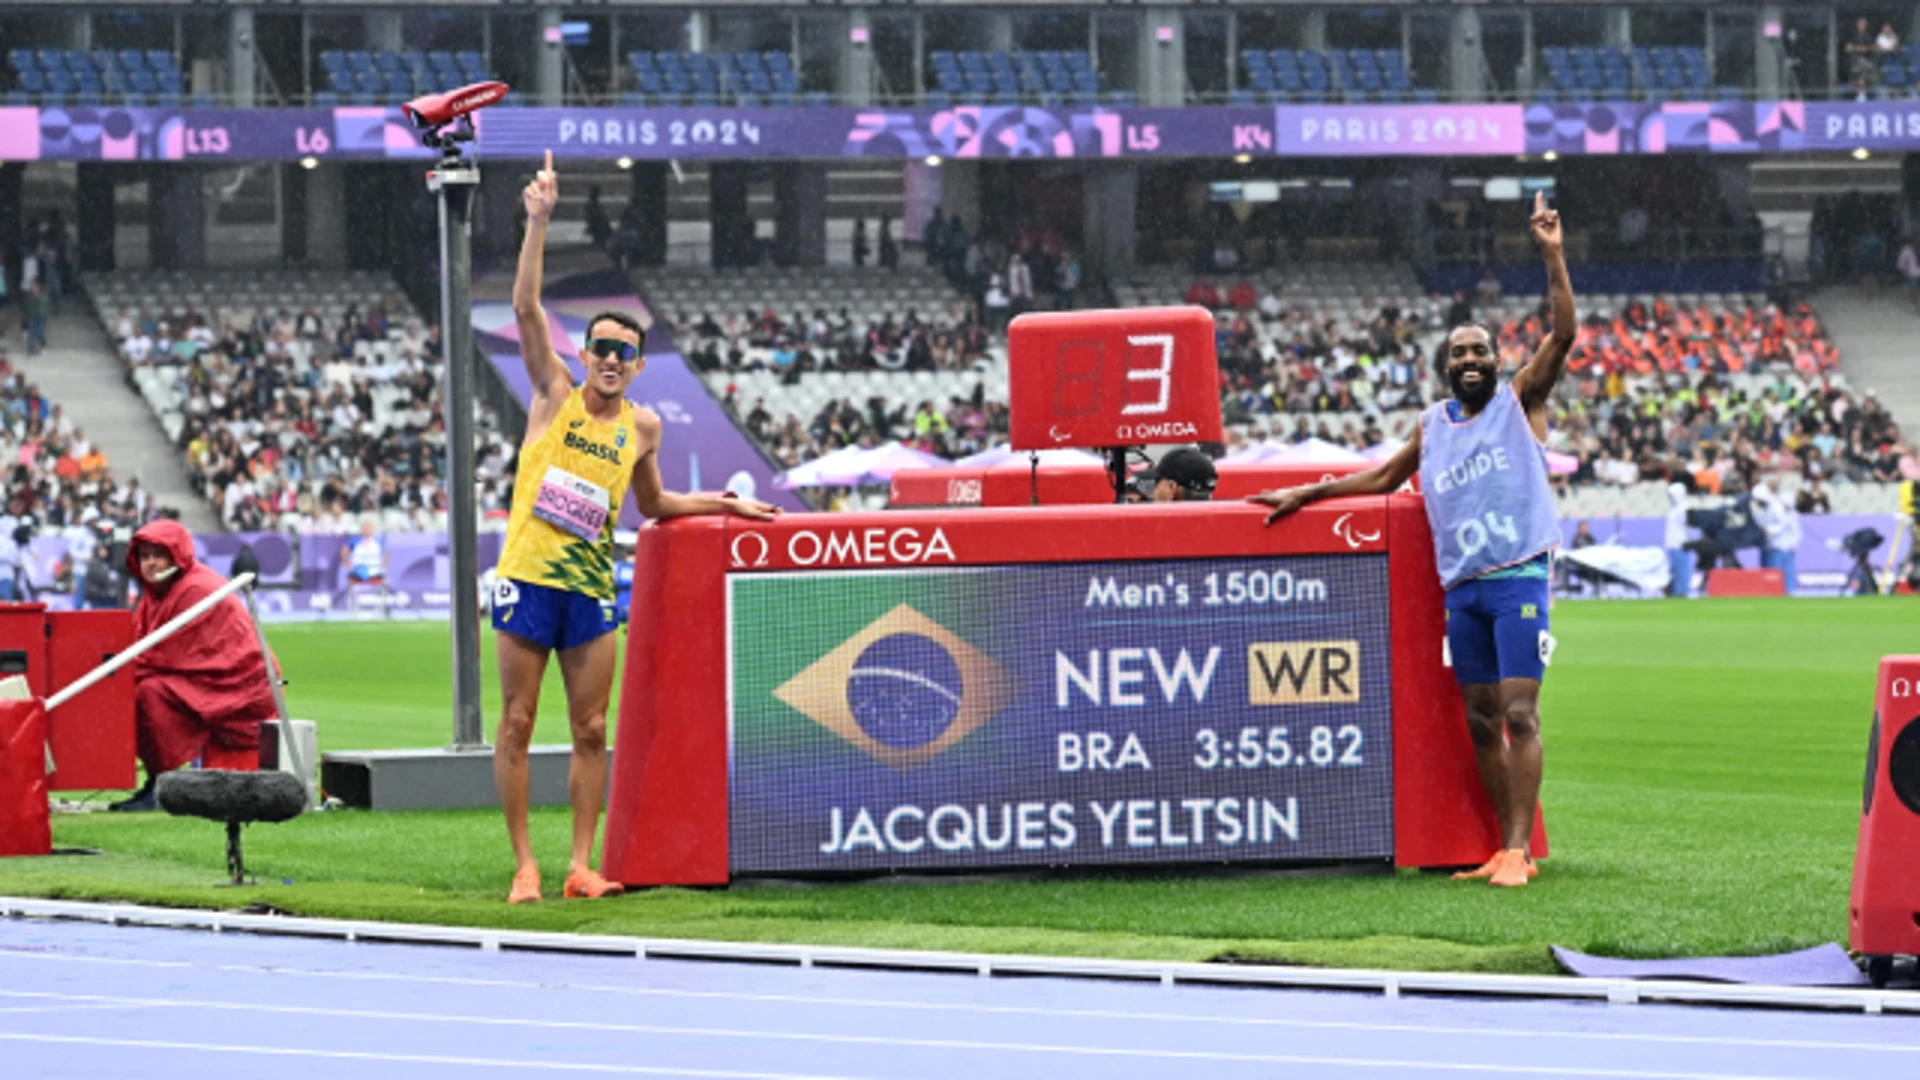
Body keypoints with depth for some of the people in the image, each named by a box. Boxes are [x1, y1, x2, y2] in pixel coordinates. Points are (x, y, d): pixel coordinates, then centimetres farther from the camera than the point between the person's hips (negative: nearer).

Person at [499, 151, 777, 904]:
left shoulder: (641, 428, 10)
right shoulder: (554, 395, 1)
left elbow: (650, 504, 27)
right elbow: (526, 308, -10)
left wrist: (723, 505, 21)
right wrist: (539, 223, -18)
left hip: (592, 586, 3)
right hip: (527, 577, -3)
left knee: (591, 730, 1)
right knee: (516, 723, -2)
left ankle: (581, 864, 5)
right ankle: (524, 864, 3)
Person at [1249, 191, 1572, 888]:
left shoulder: (1520, 401, 3)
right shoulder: (1432, 426, 16)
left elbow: (1564, 332, -9)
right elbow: (1385, 477, 30)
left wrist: (1552, 255, -16)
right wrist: (1306, 495, 29)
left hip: (1518, 577, -6)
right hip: (1461, 586, 6)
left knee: (1518, 713, -13)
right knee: (1481, 721, 5)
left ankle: (1519, 850, -17)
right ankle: (1504, 850, 9)